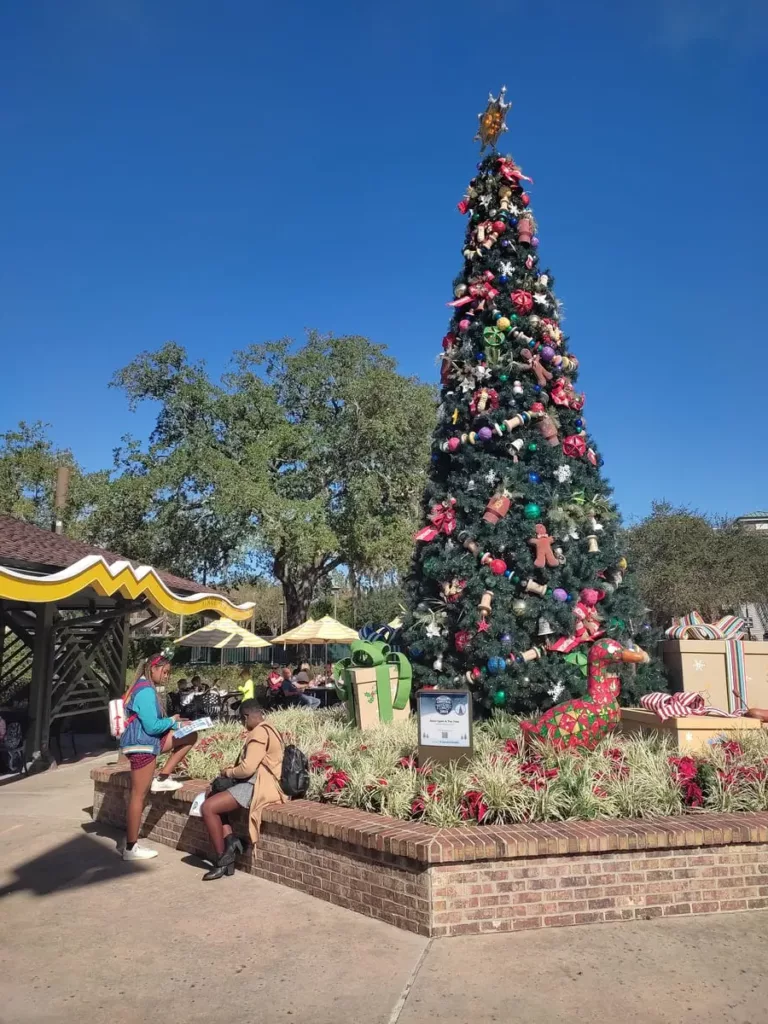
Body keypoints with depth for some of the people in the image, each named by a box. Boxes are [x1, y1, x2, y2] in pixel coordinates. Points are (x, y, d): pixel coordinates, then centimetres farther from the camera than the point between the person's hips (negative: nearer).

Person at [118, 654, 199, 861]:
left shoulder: (144, 688, 12)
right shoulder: (146, 691, -19)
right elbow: (152, 726, -22)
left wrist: (172, 723, 9)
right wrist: (172, 721, -5)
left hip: (145, 742, 10)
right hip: (141, 745, -10)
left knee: (190, 736, 8)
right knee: (139, 795, -3)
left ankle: (162, 778, 9)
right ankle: (130, 848, 6)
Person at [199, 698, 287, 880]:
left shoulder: (259, 733, -17)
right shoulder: (268, 729, 16)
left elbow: (248, 768, -23)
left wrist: (229, 772, -4)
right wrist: (233, 770, 9)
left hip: (258, 787, -12)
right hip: (261, 783, 12)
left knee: (208, 807, -14)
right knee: (213, 799, 15)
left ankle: (222, 860, -3)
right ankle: (230, 841, 2)